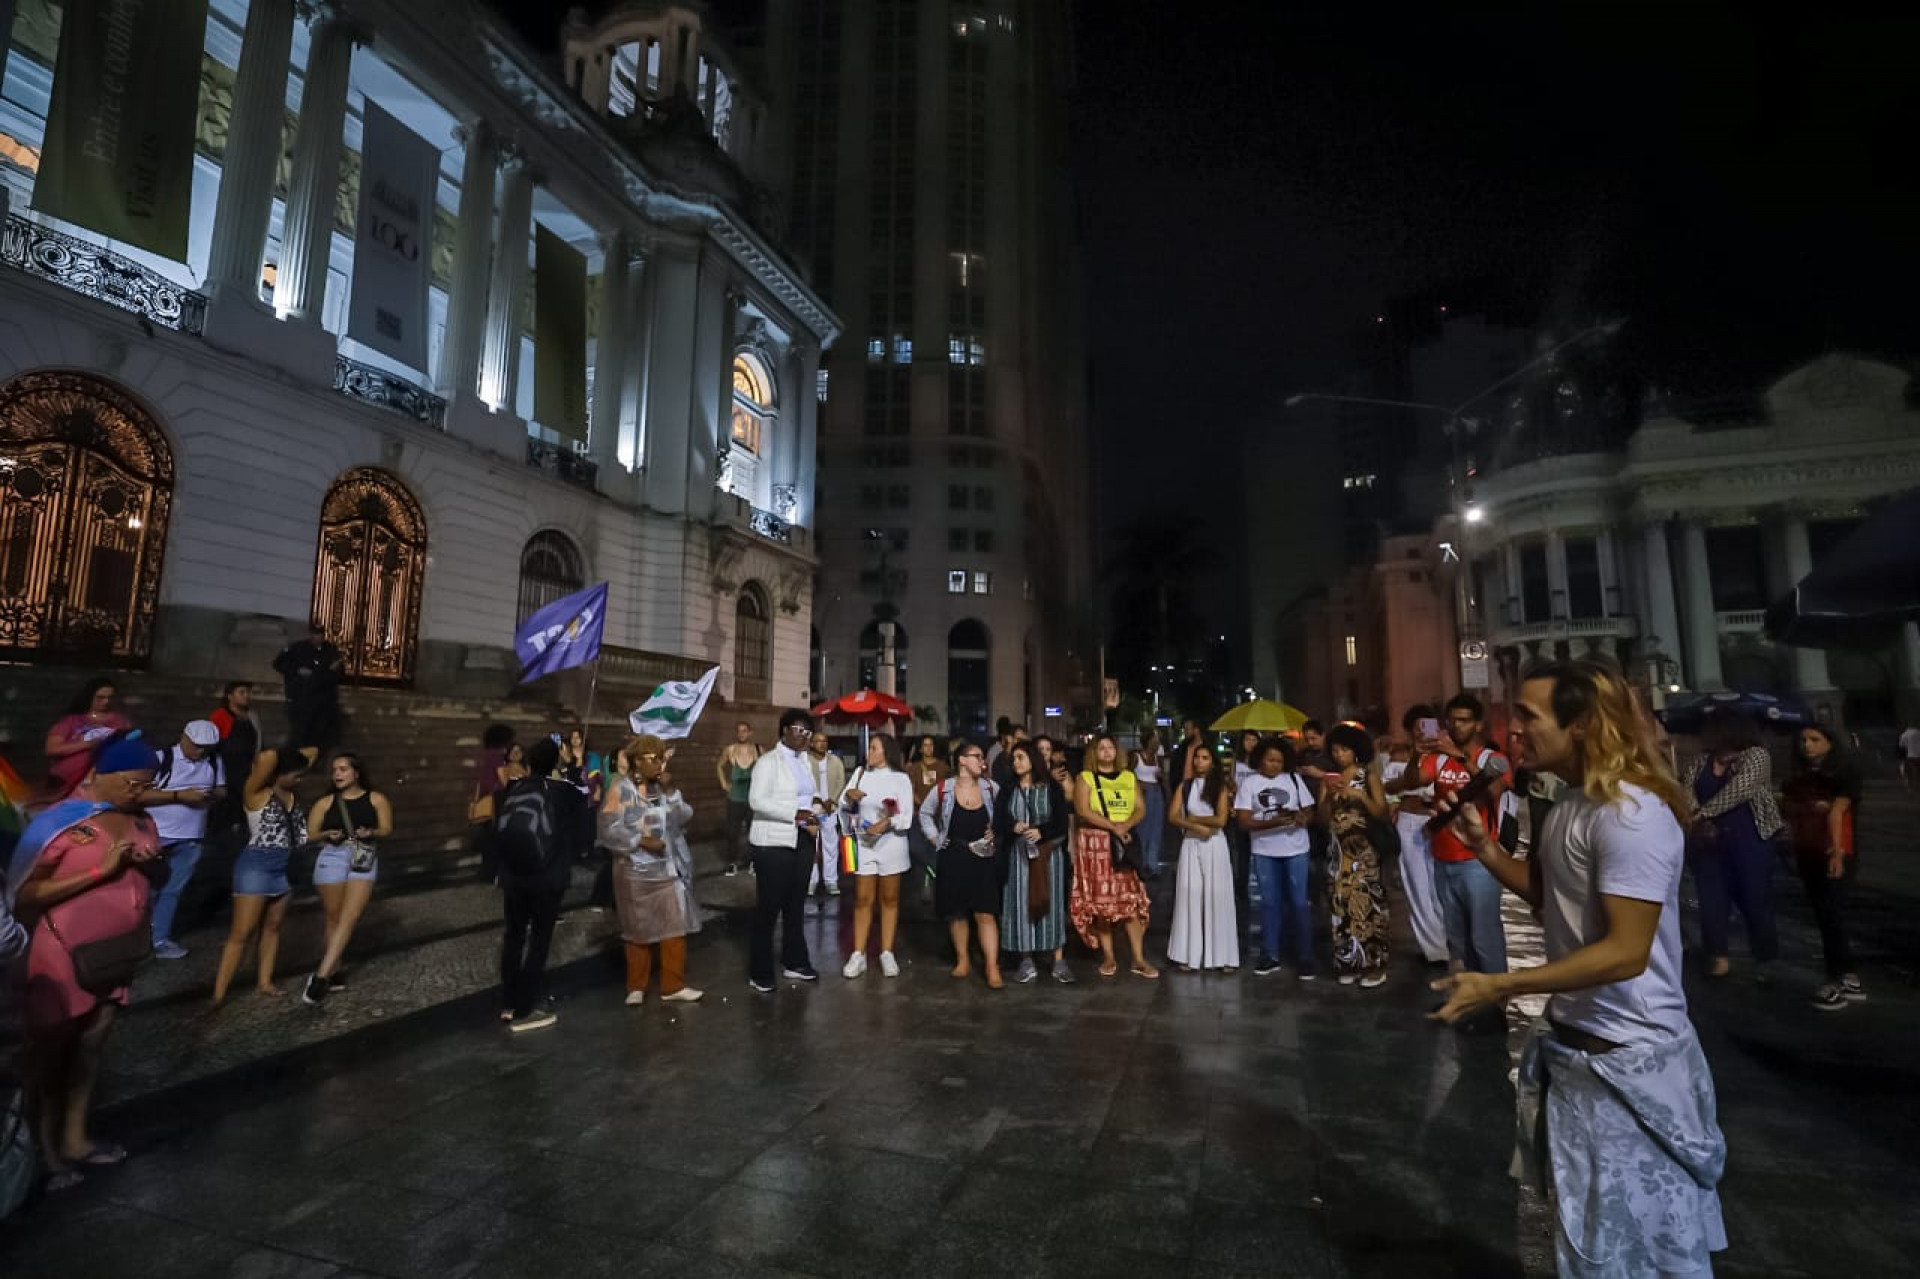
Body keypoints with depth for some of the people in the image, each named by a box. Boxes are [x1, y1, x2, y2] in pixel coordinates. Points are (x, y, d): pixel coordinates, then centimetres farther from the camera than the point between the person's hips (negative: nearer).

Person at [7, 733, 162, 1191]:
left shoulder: (139, 820, 4)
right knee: (48, 1052, 8)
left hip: (116, 953, 6)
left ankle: (75, 1139, 30)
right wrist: (100, 869, -25)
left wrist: (151, 862, -5)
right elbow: (20, 896, -18)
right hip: (63, 956, -6)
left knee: (91, 1045, 16)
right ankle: (45, 1152, 22)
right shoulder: (58, 822, -16)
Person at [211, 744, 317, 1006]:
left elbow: (313, 753, 13)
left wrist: (293, 755, 1)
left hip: (284, 868, 7)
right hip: (257, 866, -7)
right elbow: (267, 758, -34)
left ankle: (264, 981, 24)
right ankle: (218, 994, 3)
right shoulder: (255, 791, -14)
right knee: (242, 933, -4)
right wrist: (277, 756, -13)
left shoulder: (289, 791, 5)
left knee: (272, 927, 14)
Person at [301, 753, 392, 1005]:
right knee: (334, 916, 7)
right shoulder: (326, 802, 7)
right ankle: (335, 972, 19)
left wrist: (371, 832, -17)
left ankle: (322, 975, -9)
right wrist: (327, 835, -11)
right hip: (332, 857, 1)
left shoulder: (376, 799, 5)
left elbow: (387, 829, 4)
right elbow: (309, 834, 9)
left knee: (349, 917, -11)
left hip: (365, 859, -1)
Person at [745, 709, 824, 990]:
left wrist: (816, 804, -2)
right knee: (768, 906, -1)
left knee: (796, 904, 14)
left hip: (802, 840, 7)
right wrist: (795, 814, -25)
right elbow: (757, 800, -19)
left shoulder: (806, 762, 13)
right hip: (773, 841, -7)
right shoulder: (768, 761, -9)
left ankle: (794, 962, 27)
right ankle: (759, 972, 10)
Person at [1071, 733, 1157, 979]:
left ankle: (1139, 960, 3)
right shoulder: (1085, 778, 2)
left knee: (1131, 899, -1)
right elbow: (1083, 810, -11)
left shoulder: (1129, 778, 13)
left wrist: (1126, 825, -16)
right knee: (1101, 900, 1)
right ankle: (1108, 958, 10)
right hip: (1095, 843, -2)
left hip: (1125, 844, 2)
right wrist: (1112, 826, -18)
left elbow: (1140, 809, 4)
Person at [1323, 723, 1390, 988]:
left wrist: (1359, 795, -18)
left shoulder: (1369, 774, -1)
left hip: (1364, 849, -3)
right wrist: (1329, 795, -11)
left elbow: (1382, 813, -6)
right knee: (1342, 905, 5)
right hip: (1337, 850, 3)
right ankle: (1348, 964, 14)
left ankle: (1374, 965, 5)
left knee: (1367, 904, -5)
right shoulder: (1329, 777, 8)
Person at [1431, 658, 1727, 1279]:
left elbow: (1626, 952, -28)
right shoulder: (1572, 803, 5)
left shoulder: (1630, 814, -25)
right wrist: (1484, 846, -1)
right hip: (1576, 1042, 9)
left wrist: (1498, 987, -29)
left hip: (1627, 1058, -9)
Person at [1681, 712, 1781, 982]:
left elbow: (1737, 790, -19)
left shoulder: (1755, 756, -7)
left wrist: (1702, 814, -19)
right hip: (1710, 841, 4)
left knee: (1755, 899, 4)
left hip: (1749, 841, -4)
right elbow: (1687, 787, 0)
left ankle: (1764, 960, 19)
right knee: (1711, 898, 6)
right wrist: (1694, 817, -17)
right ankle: (1718, 955, 16)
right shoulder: (1702, 759, 9)